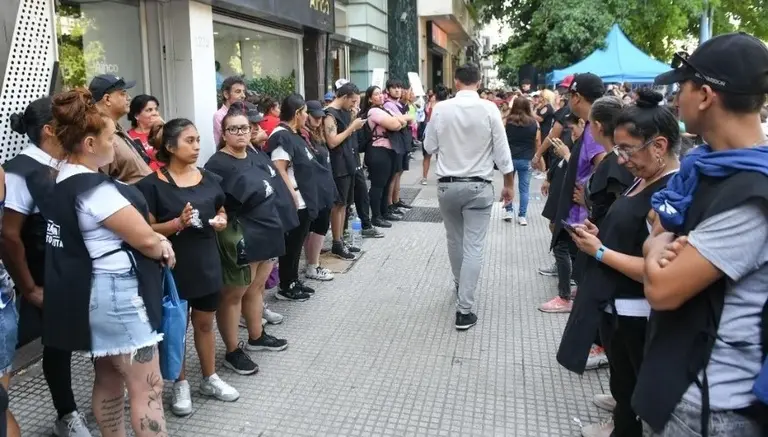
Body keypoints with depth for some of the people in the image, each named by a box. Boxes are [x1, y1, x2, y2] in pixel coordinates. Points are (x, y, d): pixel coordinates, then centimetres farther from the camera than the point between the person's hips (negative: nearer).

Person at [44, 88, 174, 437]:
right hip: (116, 294, -11)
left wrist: (155, 240, -2)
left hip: (98, 293, 11)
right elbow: (145, 240, -19)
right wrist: (163, 250, 3)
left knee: (109, 382, 20)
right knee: (148, 388, -3)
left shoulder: (66, 176, 9)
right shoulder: (94, 188, -22)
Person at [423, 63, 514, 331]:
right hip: (478, 186, -2)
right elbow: (502, 151, -6)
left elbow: (429, 147, 3)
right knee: (473, 247, 0)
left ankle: (460, 284, 43)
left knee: (454, 240, 21)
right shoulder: (489, 109, -8)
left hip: (447, 185, 2)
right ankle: (464, 310, -2)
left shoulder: (440, 109, -5)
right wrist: (508, 184, 5)